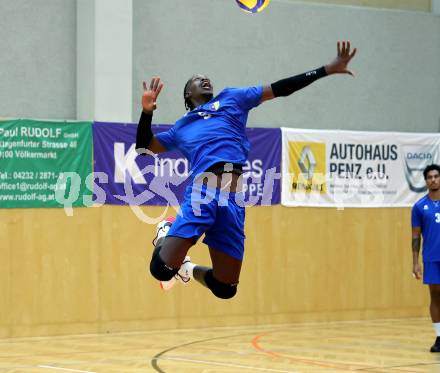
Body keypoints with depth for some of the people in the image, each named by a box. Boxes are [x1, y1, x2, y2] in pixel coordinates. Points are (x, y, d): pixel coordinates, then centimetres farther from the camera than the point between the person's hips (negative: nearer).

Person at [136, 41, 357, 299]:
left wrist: (328, 70, 19)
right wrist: (147, 111, 12)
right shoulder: (182, 128, 26)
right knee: (162, 269, -15)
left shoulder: (231, 99, 25)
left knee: (225, 289, 2)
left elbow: (280, 89, 23)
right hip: (201, 194, -1)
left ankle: (189, 270, 32)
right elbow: (144, 148, 27)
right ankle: (166, 235, 19)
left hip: (233, 201, 1)